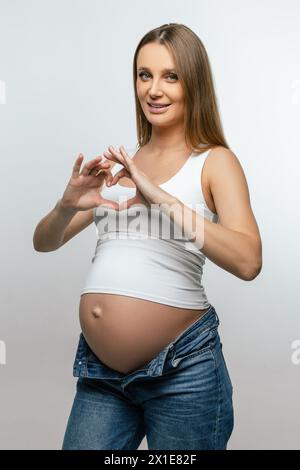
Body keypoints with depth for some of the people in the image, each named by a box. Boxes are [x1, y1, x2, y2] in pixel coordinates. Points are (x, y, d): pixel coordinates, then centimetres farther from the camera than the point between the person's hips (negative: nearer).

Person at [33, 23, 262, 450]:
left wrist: (161, 197, -24)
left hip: (181, 367, -4)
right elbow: (44, 242, 10)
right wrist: (69, 204, -11)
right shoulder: (117, 164, 12)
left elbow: (247, 261, -17)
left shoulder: (214, 161, -2)